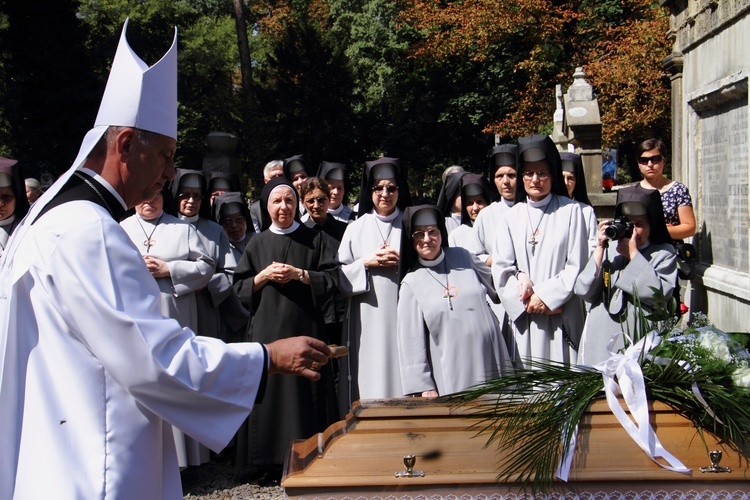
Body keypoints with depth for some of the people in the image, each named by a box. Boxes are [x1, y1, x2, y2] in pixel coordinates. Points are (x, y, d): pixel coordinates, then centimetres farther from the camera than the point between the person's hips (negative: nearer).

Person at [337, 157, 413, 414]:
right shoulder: (356, 229, 12)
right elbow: (340, 277, 8)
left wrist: (404, 261, -7)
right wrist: (366, 263, -7)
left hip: (404, 314, 0)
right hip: (368, 319, 1)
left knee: (403, 378, -5)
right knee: (371, 382, -3)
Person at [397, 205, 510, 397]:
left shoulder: (462, 257, 7)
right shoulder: (411, 284, 0)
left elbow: (496, 285, 24)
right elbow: (411, 340, -2)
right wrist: (423, 386, -6)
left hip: (490, 364, 3)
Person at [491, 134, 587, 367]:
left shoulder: (570, 211, 1)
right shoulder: (512, 215, 9)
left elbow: (577, 266, -2)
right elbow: (501, 268, 4)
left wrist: (547, 296, -9)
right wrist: (528, 300, -9)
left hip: (561, 317, -2)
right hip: (523, 317, 2)